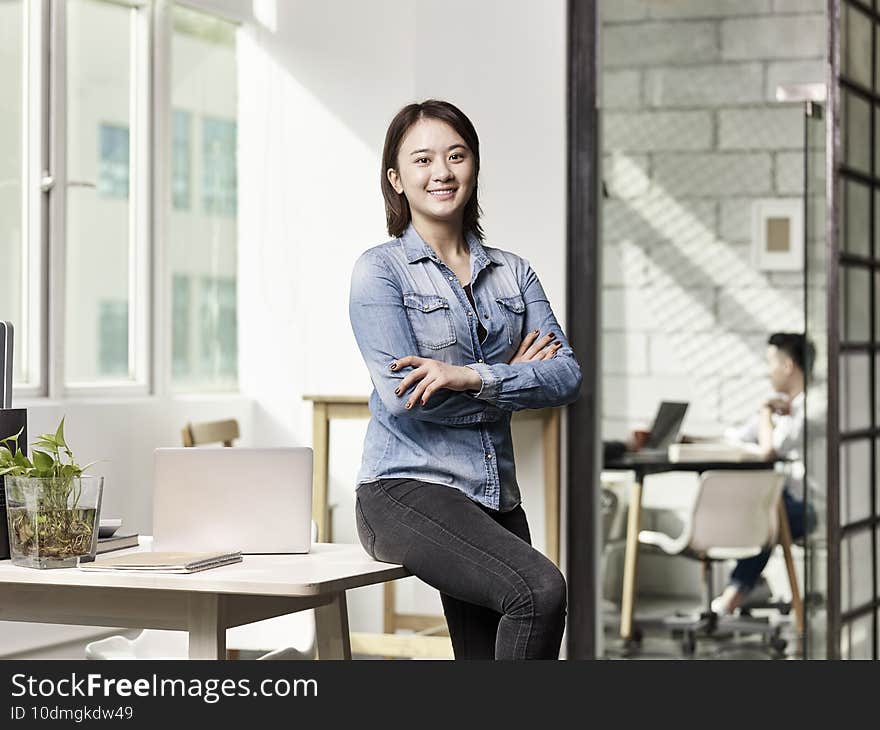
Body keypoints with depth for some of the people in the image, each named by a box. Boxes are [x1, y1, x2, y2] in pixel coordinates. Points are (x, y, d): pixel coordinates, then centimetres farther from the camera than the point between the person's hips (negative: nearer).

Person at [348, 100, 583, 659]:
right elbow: (402, 395, -13)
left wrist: (473, 376, -16)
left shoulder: (512, 273, 14)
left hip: (495, 497, 6)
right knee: (540, 589, -28)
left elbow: (567, 376, -1)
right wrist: (512, 376, -6)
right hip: (406, 488, -6)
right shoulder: (380, 270, -1)